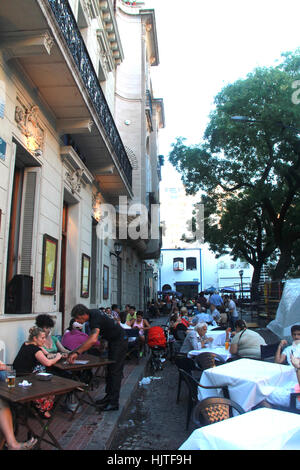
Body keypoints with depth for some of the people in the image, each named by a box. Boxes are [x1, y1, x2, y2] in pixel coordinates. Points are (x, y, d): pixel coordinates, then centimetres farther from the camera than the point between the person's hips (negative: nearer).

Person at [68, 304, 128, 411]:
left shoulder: (95, 318, -32)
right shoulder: (92, 312, -3)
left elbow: (93, 340, -48)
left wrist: (77, 352, -49)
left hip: (119, 341, -10)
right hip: (113, 341, 10)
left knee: (115, 371, -8)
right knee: (110, 370, 15)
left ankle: (114, 403, -3)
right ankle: (109, 396, 24)